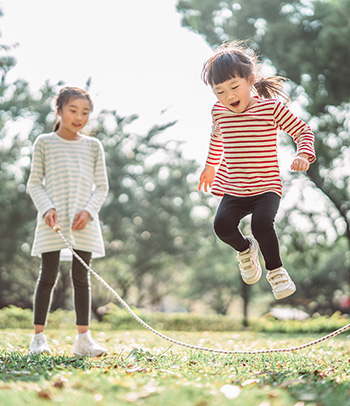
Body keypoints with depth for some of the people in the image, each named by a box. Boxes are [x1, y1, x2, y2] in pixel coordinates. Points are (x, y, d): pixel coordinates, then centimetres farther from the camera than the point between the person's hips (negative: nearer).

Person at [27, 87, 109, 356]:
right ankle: (39, 336, 5)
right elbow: (34, 184, 5)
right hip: (52, 222, -2)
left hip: (83, 223, 2)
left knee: (81, 276, 3)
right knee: (48, 275, -2)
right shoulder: (44, 143, 5)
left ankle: (84, 338, 7)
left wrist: (88, 211, -7)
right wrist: (47, 208, -12)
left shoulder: (93, 146, 10)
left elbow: (101, 186, 9)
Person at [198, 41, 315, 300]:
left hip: (266, 187, -3)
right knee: (222, 224, -21)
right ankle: (245, 249, 16)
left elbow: (303, 131, -1)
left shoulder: (272, 107, -9)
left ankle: (275, 269, 0)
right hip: (233, 189, 4)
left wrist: (303, 154, -20)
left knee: (261, 223, -28)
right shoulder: (219, 111, 3)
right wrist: (210, 165, 37)